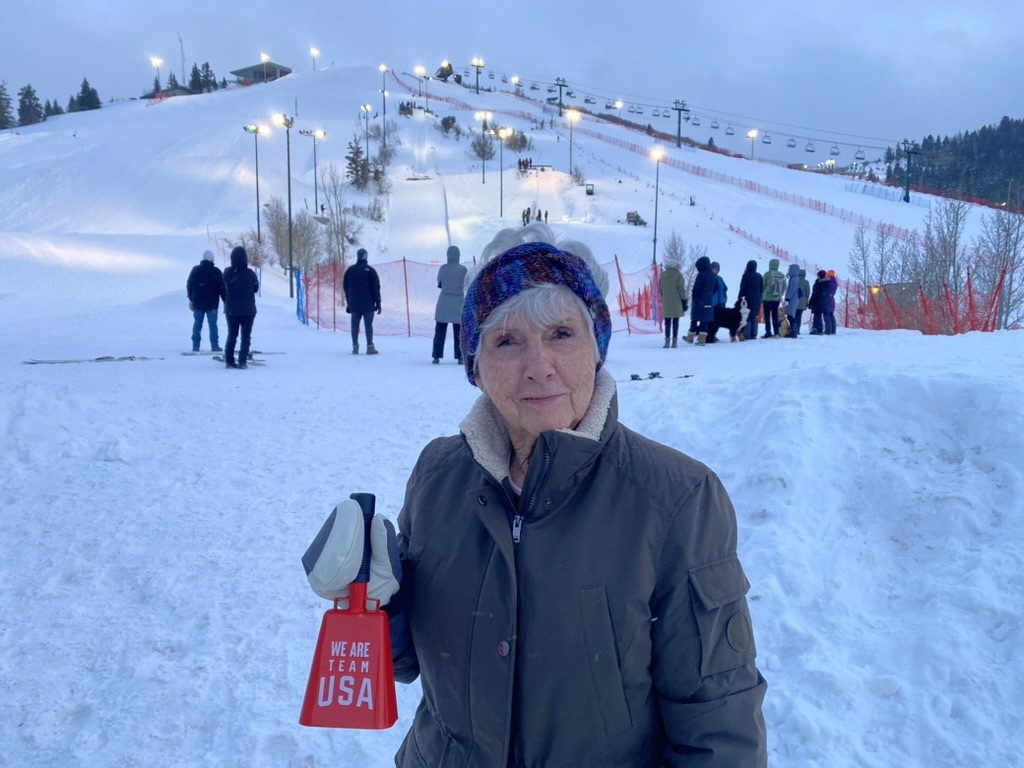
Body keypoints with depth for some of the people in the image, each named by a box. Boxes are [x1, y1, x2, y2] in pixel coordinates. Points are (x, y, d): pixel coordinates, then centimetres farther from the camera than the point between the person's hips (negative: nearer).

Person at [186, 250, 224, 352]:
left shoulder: (195, 270, 4)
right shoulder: (216, 271, -6)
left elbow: (189, 285, 10)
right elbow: (222, 287, -5)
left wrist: (191, 298, 21)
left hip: (197, 303, 3)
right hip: (212, 304, -3)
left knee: (197, 324, 8)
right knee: (212, 324, 0)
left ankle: (195, 346, 7)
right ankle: (214, 346, -3)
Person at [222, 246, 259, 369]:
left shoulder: (227, 273, -8)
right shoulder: (250, 273, -12)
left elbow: (224, 289, 2)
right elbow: (256, 288, 2)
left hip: (231, 309, 2)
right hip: (248, 310, -2)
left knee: (231, 334, 13)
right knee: (246, 336, 5)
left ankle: (229, 360, 10)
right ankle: (242, 361, -2)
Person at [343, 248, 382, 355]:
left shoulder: (350, 270, 6)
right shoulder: (370, 270, -4)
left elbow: (345, 287, 11)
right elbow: (376, 288, -5)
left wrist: (348, 303, 18)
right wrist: (378, 303, 0)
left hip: (354, 304, 3)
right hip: (368, 304, -3)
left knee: (355, 325, 7)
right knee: (368, 325, -1)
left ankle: (355, 347, 5)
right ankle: (370, 346, -5)